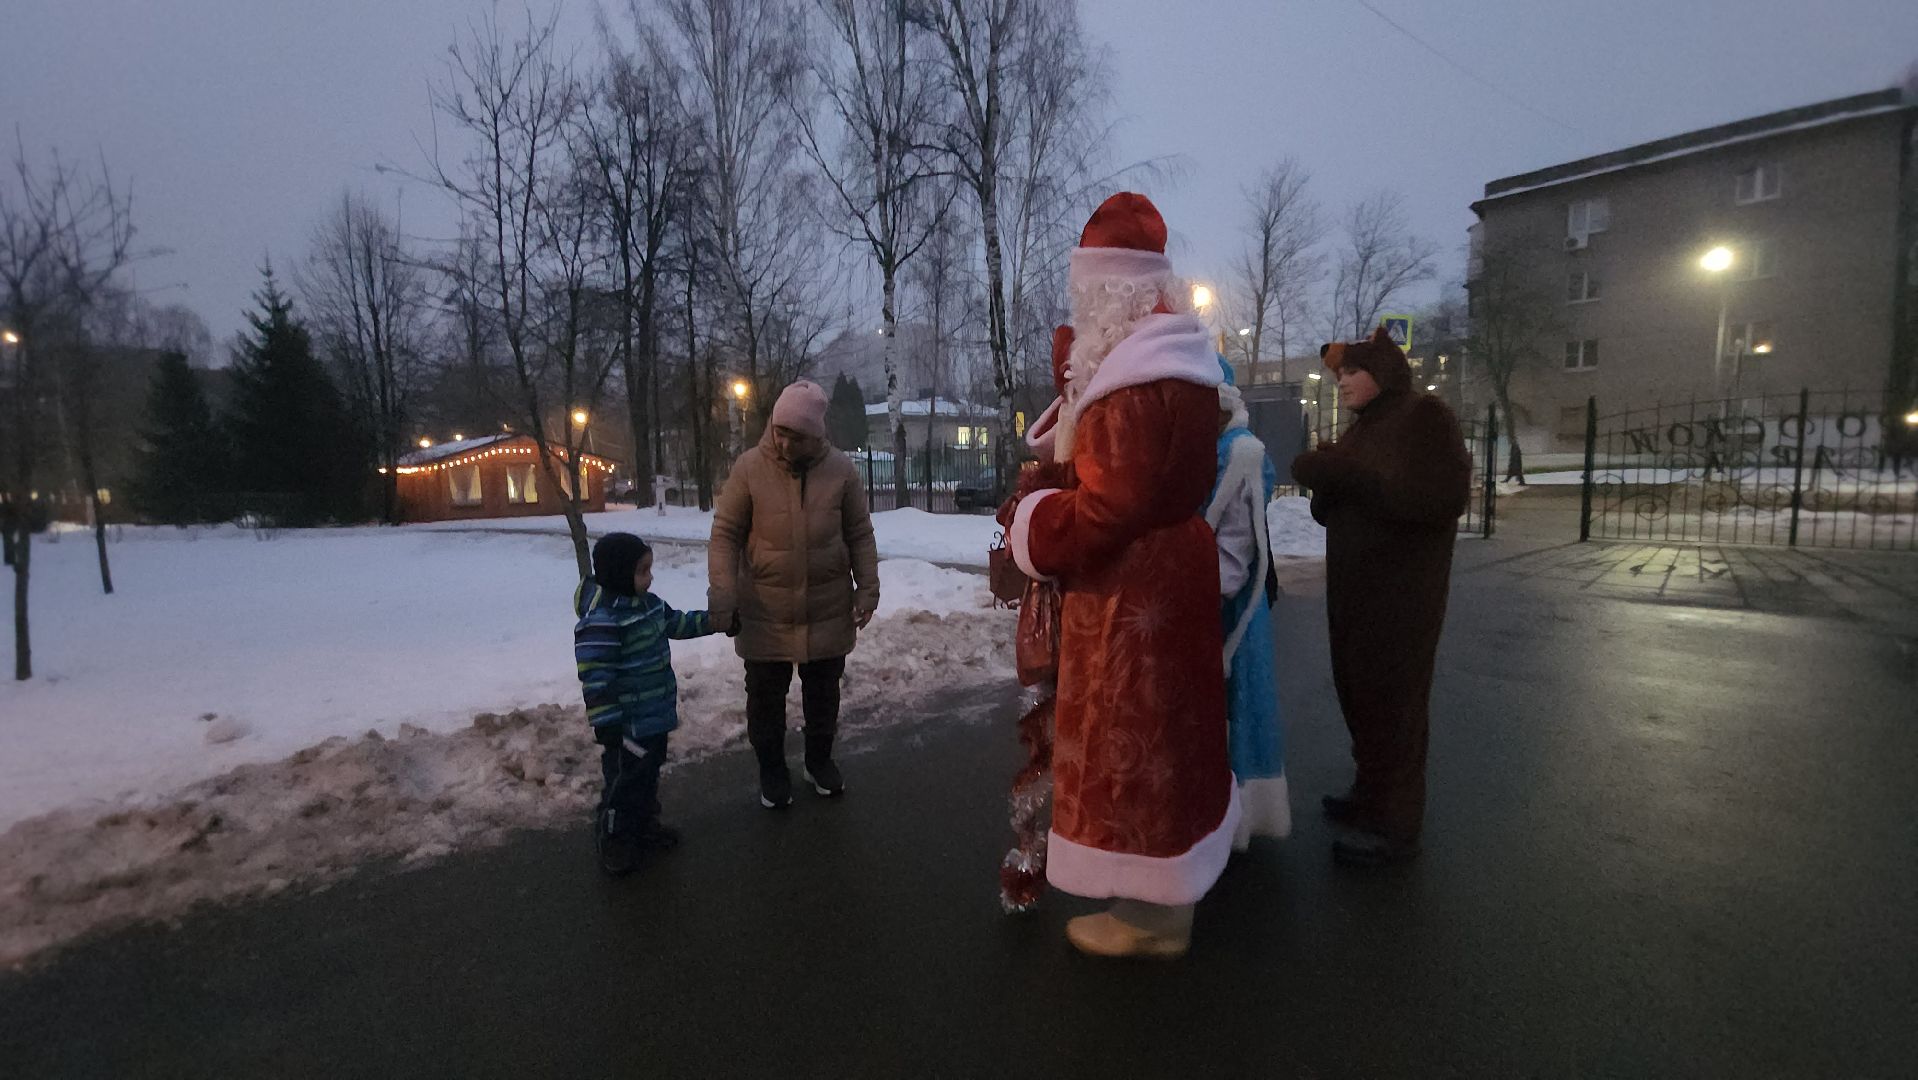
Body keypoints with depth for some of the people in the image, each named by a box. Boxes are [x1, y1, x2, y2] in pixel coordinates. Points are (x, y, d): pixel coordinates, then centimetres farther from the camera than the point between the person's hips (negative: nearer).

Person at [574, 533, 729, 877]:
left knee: (649, 774, 24)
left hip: (656, 716, 9)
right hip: (627, 725, -9)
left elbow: (677, 623, 20)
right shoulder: (601, 621, -27)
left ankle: (645, 825, 42)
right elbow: (595, 678, -27)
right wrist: (606, 725, -26)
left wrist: (715, 619, 12)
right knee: (625, 782, 7)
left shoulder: (648, 603, 3)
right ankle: (613, 841, 26)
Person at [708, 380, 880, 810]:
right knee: (766, 697, 13)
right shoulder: (750, 467, -10)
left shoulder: (840, 469, -6)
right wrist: (722, 589, -15)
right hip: (765, 613, -1)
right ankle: (772, 769, 34)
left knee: (823, 693, 18)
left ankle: (820, 759, 40)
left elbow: (860, 535, 1)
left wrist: (868, 588, -3)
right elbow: (726, 533, -6)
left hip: (828, 610, 1)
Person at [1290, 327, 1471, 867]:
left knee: (1393, 699, -3)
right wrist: (1325, 481, -9)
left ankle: (1395, 823, 8)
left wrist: (1352, 477, -24)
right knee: (1358, 693, 12)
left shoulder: (1424, 416, -9)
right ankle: (1371, 790, 27)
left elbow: (1443, 499, -22)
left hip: (1402, 593, -7)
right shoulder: (1361, 428, 15)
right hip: (1352, 587, 8)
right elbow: (1329, 513, 13)